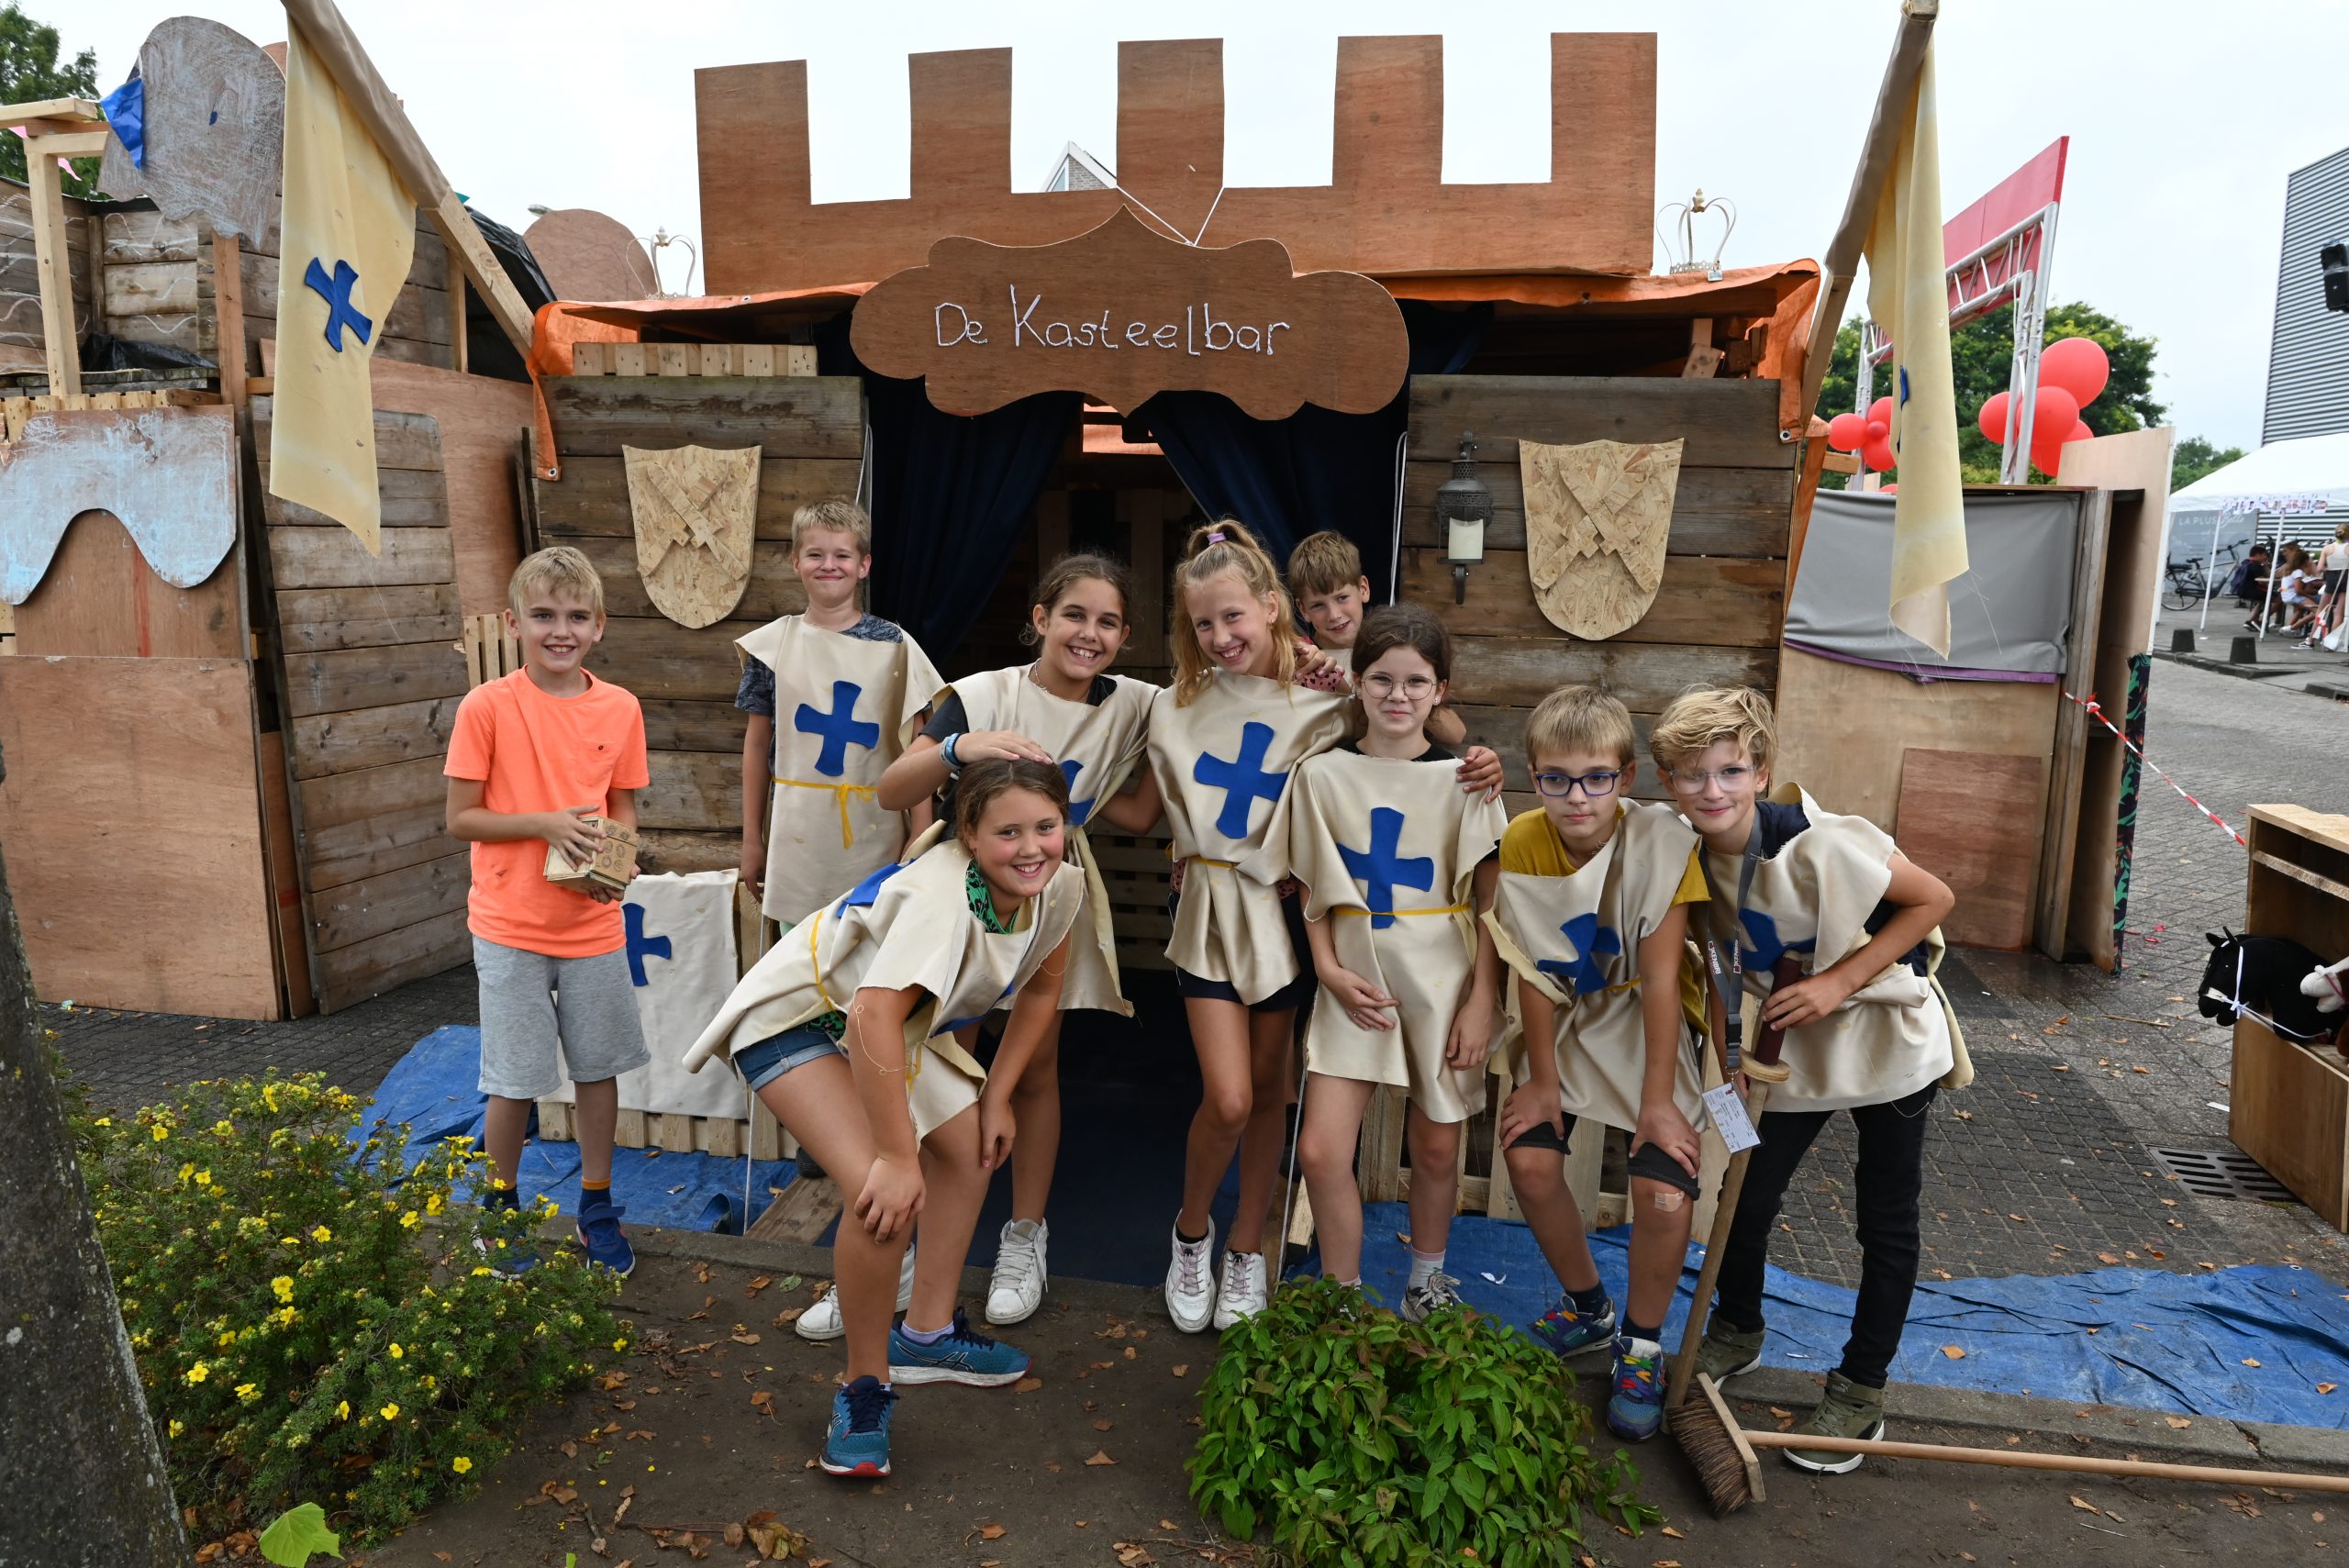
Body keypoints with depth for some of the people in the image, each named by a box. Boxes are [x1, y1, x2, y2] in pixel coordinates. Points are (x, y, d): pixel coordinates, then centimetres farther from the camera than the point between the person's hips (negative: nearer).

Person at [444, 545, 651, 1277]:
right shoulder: (486, 706, -11)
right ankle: (501, 1210, 32)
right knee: (515, 1080, 7)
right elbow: (460, 817, -8)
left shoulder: (621, 708, -2)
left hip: (595, 925, 3)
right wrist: (546, 823, -21)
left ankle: (596, 1208, 32)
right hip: (511, 926, -3)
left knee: (600, 1068, 13)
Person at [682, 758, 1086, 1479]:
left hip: (887, 1018, 9)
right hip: (794, 1016, -8)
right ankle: (865, 1387, 0)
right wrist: (895, 1155, -38)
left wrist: (996, 1095, 2)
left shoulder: (1058, 886, -13)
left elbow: (1041, 988, 3)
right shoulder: (939, 893, -37)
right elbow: (873, 1018, -45)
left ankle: (927, 1335, 27)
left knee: (972, 1144, 9)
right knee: (889, 1195, -23)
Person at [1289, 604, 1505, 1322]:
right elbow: (1316, 891, 5)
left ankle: (1426, 1279, 38)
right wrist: (1330, 970, -8)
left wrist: (1481, 999, -6)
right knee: (1320, 1150, -6)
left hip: (1444, 979, 0)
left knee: (1436, 1147, 10)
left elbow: (1489, 900, -1)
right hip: (1356, 980, 1)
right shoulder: (1321, 775, 2)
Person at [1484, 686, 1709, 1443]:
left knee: (1665, 1191, -17)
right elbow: (1534, 970, -9)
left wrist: (1657, 1099, -18)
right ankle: (1587, 1307, 21)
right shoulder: (1523, 841, -16)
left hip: (1646, 1022, -3)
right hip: (1567, 1019, 3)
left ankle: (1641, 1349, 12)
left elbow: (1659, 977, -22)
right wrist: (1542, 1079, -5)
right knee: (1529, 1159, -9)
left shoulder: (1662, 841, -25)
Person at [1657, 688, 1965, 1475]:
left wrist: (1839, 982, -23)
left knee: (1886, 1222, 8)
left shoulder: (1816, 842, -29)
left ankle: (1861, 1392, 26)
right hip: (1798, 1046, 5)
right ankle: (1737, 1332, 37)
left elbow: (1932, 899, -19)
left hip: (1884, 1036, -4)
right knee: (1747, 1197, 8)